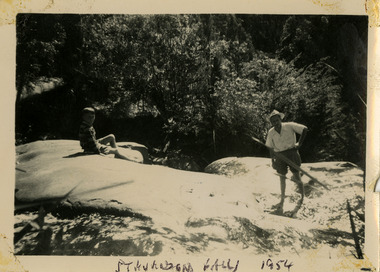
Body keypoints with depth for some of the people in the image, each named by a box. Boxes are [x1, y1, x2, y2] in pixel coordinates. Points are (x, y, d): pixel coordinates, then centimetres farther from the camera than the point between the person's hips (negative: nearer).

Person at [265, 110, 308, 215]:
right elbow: (271, 148, 10)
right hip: (279, 155, 3)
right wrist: (273, 161, 8)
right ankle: (282, 200, 21)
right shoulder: (271, 132, 2)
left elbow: (305, 129, -4)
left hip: (291, 152, -3)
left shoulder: (289, 126, -8)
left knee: (296, 175, -3)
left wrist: (299, 143, -8)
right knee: (282, 177, 10)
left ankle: (302, 197, 15)